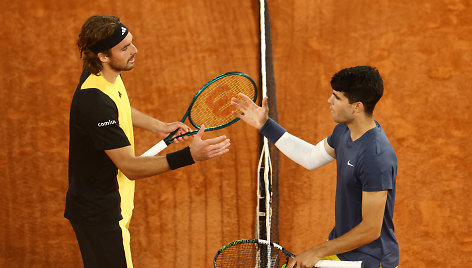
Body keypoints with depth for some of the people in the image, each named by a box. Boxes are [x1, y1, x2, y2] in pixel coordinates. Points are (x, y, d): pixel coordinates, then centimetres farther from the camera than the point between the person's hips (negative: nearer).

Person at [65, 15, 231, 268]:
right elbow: (130, 167, -30)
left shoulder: (104, 76, -2)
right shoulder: (95, 102, -32)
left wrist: (159, 126, 12)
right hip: (100, 216, -10)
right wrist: (189, 156, -38)